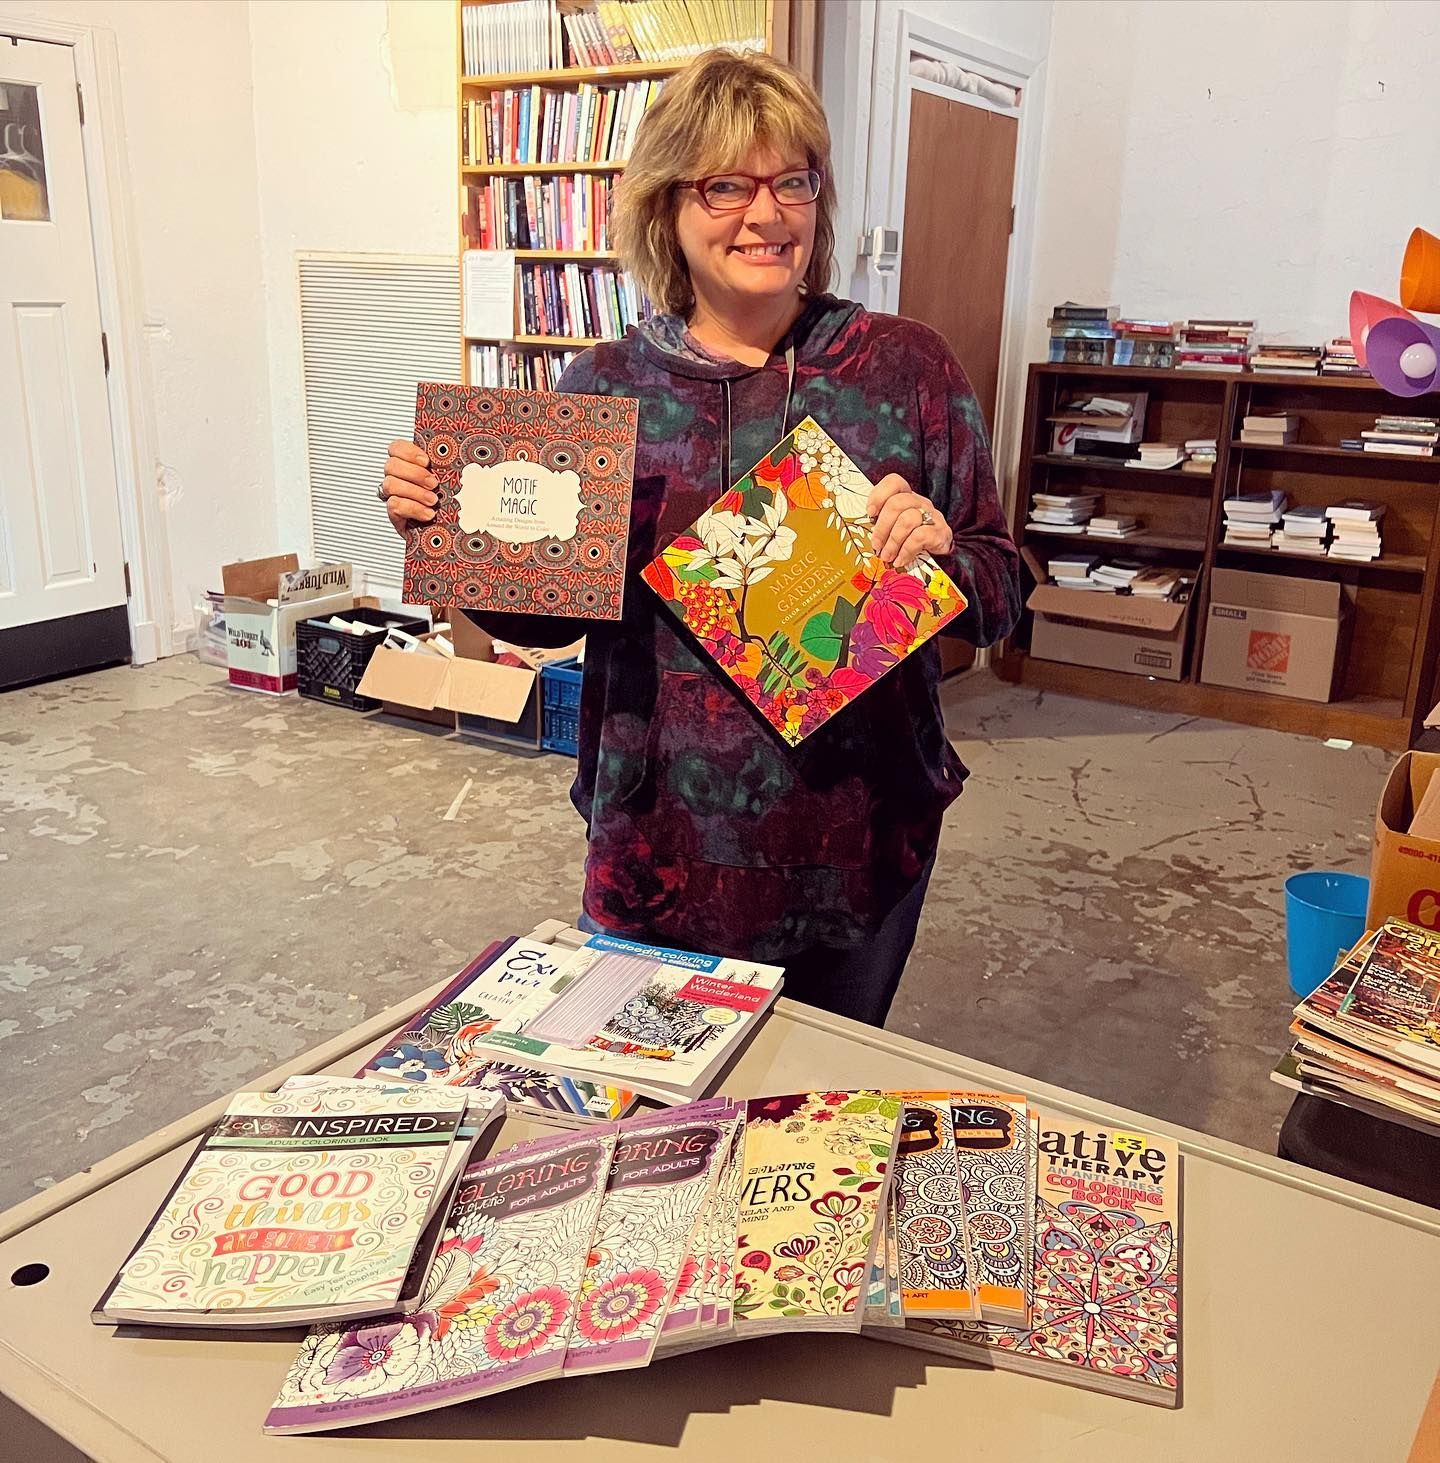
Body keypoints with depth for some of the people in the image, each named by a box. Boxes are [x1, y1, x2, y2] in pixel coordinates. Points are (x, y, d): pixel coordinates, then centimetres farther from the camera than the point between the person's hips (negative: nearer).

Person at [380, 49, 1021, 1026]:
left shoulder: (906, 366, -5)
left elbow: (1002, 597, -1)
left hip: (859, 837, 0)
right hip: (659, 839, 1)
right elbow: (548, 613, 7)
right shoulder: (604, 386, -1)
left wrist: (940, 554, -21)